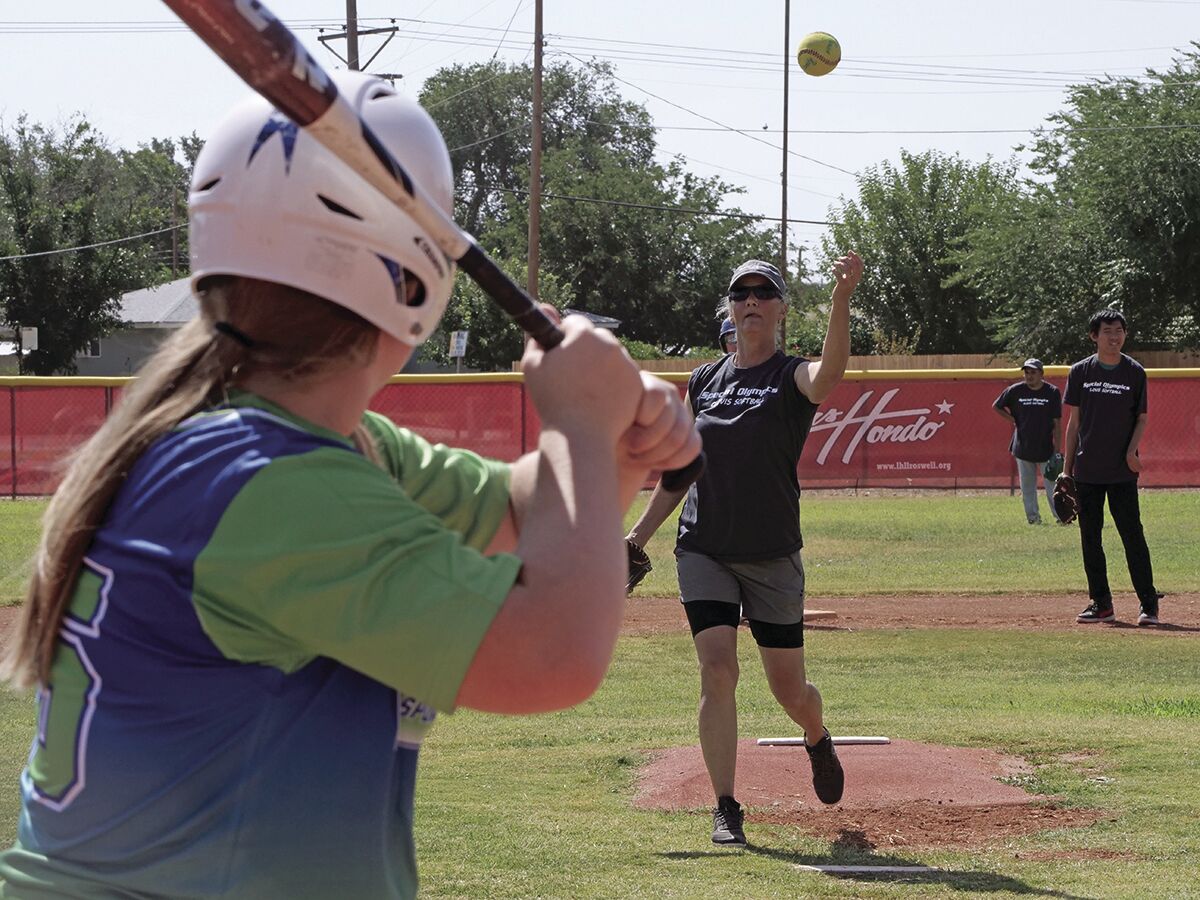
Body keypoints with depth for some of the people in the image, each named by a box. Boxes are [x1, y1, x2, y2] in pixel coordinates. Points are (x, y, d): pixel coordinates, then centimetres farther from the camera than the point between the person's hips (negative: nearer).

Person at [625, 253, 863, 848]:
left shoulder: (792, 377, -5)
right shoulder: (704, 381, 8)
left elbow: (827, 378, -31)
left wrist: (841, 302, -45)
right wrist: (639, 533, 10)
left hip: (773, 557, -2)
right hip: (703, 550, 2)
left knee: (790, 689, 5)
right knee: (718, 669, -13)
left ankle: (818, 741, 41)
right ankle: (725, 810, -8)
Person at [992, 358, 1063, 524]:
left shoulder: (1052, 392, -4)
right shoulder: (1015, 391, 0)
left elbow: (1057, 423, -4)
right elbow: (996, 406, 15)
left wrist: (1057, 450, -9)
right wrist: (1013, 420, 3)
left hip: (1046, 448, -2)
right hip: (1023, 449, 2)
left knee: (1051, 484, -5)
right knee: (1027, 487, 8)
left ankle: (1060, 516, 0)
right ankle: (1032, 517, 17)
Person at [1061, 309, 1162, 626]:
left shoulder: (1135, 373, 3)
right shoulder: (1081, 371, 6)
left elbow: (1141, 418, 7)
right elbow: (1074, 421, 9)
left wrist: (1132, 450, -12)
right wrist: (1066, 469, 6)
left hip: (1122, 470, -2)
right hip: (1087, 470, 2)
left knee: (1132, 534, -7)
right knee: (1090, 538, 5)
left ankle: (1149, 604, -2)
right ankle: (1101, 604, 13)